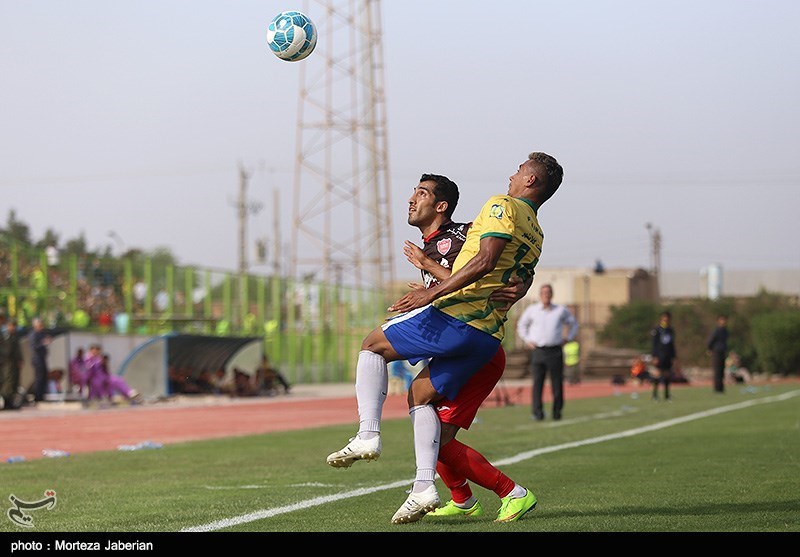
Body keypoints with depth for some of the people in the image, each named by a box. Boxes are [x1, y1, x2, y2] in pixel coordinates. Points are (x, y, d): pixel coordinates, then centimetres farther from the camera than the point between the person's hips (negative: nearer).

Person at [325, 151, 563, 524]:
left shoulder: (502, 206, -4)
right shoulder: (536, 237, 21)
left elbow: (485, 261, -18)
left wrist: (431, 292, -20)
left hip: (455, 316, -8)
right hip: (490, 336, 8)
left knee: (373, 346, 7)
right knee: (421, 393, 15)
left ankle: (368, 435, -8)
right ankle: (424, 487, 1)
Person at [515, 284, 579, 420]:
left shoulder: (561, 310, 11)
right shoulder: (531, 310, 10)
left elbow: (573, 323, 24)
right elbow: (521, 325, 24)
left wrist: (568, 339, 12)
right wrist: (527, 340, 12)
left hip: (555, 351, 0)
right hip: (538, 351, 0)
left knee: (557, 383, -1)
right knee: (537, 382, -8)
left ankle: (557, 412, 8)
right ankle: (538, 413, -9)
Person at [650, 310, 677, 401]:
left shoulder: (671, 331, 12)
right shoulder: (656, 331, -5)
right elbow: (653, 345, -7)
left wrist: (674, 357, 15)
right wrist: (654, 356, -13)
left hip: (668, 357, 5)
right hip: (659, 356, -5)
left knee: (667, 374, 6)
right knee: (658, 373, -12)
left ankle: (667, 395, 12)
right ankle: (655, 394, -6)